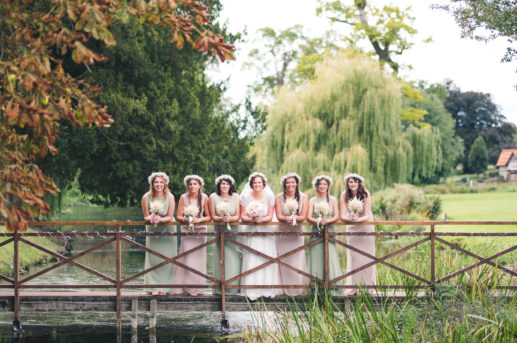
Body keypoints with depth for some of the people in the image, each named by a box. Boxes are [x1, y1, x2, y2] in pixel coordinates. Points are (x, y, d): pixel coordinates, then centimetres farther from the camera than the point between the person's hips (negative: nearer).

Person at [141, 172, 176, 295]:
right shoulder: (146, 198, -10)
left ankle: (164, 286, 4)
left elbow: (170, 217, -9)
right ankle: (155, 286, -1)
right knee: (153, 258, -3)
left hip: (167, 230, 0)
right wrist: (151, 218, -27)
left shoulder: (170, 197, -10)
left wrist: (160, 219, -28)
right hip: (152, 231, 0)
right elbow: (146, 216, -4)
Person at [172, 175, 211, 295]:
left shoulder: (204, 198, -3)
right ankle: (186, 288, -3)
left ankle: (196, 288, 4)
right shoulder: (183, 198, -3)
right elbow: (179, 216, -3)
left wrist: (199, 220, -20)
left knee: (198, 258, 0)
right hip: (187, 230, 0)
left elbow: (208, 217, -4)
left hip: (200, 230, 0)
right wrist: (186, 219, -22)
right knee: (186, 259, -6)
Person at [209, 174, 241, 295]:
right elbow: (213, 216, 0)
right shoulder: (213, 197, 1)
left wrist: (229, 218, -21)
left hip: (233, 231, 0)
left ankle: (233, 289, 2)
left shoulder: (235, 197, 2)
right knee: (221, 260, -4)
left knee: (233, 259, -4)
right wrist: (221, 218, -20)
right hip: (219, 230, 0)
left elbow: (238, 216, -1)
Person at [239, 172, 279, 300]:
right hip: (251, 231, 0)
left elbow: (270, 216, -2)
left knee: (267, 259, -4)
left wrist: (261, 219, -22)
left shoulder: (269, 196, 1)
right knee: (251, 259, -7)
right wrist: (252, 219, -20)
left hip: (265, 231, 0)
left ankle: (267, 290, 2)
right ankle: (252, 291, -6)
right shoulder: (246, 197, 1)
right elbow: (242, 216, -1)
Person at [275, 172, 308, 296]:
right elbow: (279, 216, -6)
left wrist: (293, 218, -24)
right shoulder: (279, 198, 2)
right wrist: (287, 219, -28)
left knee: (298, 261, -4)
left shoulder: (303, 197, 3)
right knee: (283, 261, -3)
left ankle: (298, 290, 2)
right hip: (283, 233, 0)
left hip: (297, 233, 0)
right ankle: (284, 290, 0)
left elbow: (303, 216, -4)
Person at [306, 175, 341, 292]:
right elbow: (308, 217, -1)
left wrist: (327, 221, -18)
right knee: (316, 259, -5)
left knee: (331, 259, -8)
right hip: (316, 232, 0)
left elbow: (336, 216, 1)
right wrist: (317, 221, -21)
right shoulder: (312, 201, 11)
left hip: (329, 232, 0)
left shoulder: (333, 200, 11)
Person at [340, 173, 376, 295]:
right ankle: (353, 287, 1)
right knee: (353, 257, -1)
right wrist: (350, 219, -38)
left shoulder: (366, 194, -18)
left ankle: (368, 286, 5)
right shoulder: (344, 195, -14)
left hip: (366, 227, -1)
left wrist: (358, 219, -41)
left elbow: (367, 216, -21)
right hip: (351, 228, 1)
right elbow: (342, 216, -17)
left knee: (367, 256, 0)